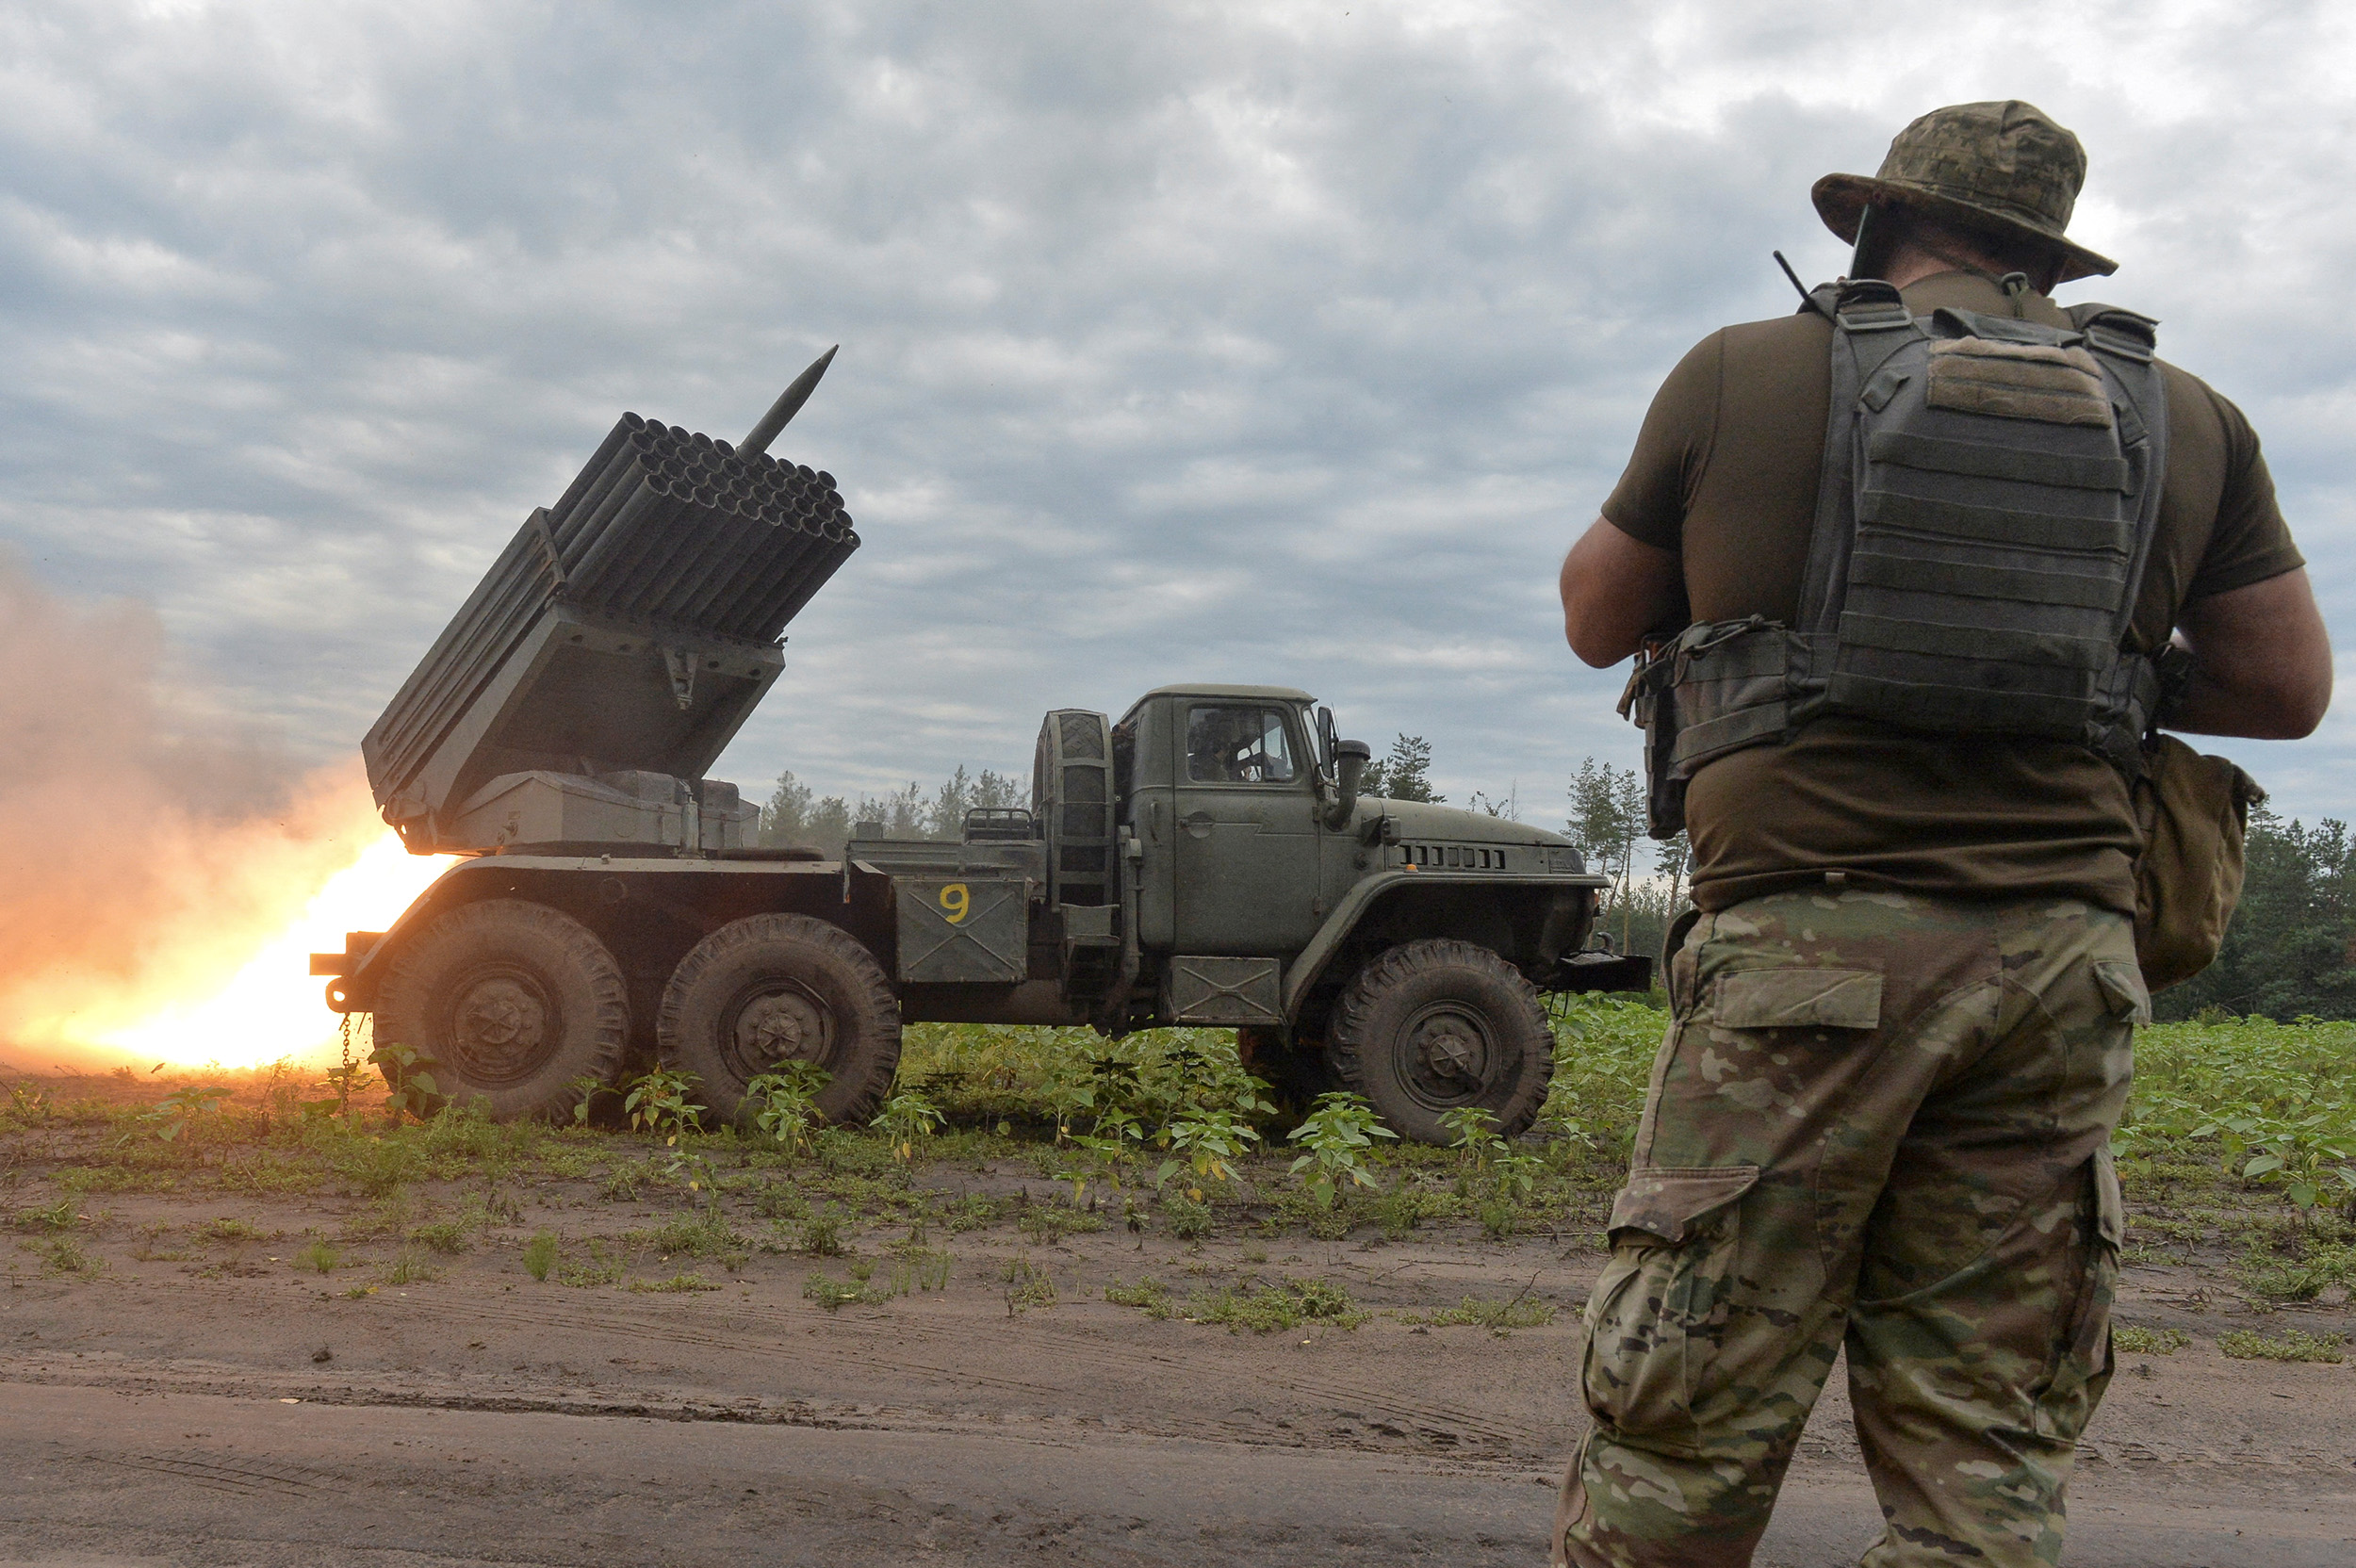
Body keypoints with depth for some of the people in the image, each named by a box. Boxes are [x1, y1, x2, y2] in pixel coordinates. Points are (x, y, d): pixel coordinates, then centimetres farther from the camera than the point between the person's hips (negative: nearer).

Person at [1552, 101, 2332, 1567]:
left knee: (1688, 1424, 5)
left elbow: (1595, 623, 13)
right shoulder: (2185, 417, 13)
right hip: (2062, 956, 4)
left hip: (1808, 941, -3)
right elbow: (2291, 686, 16)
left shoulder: (1744, 374, 4)